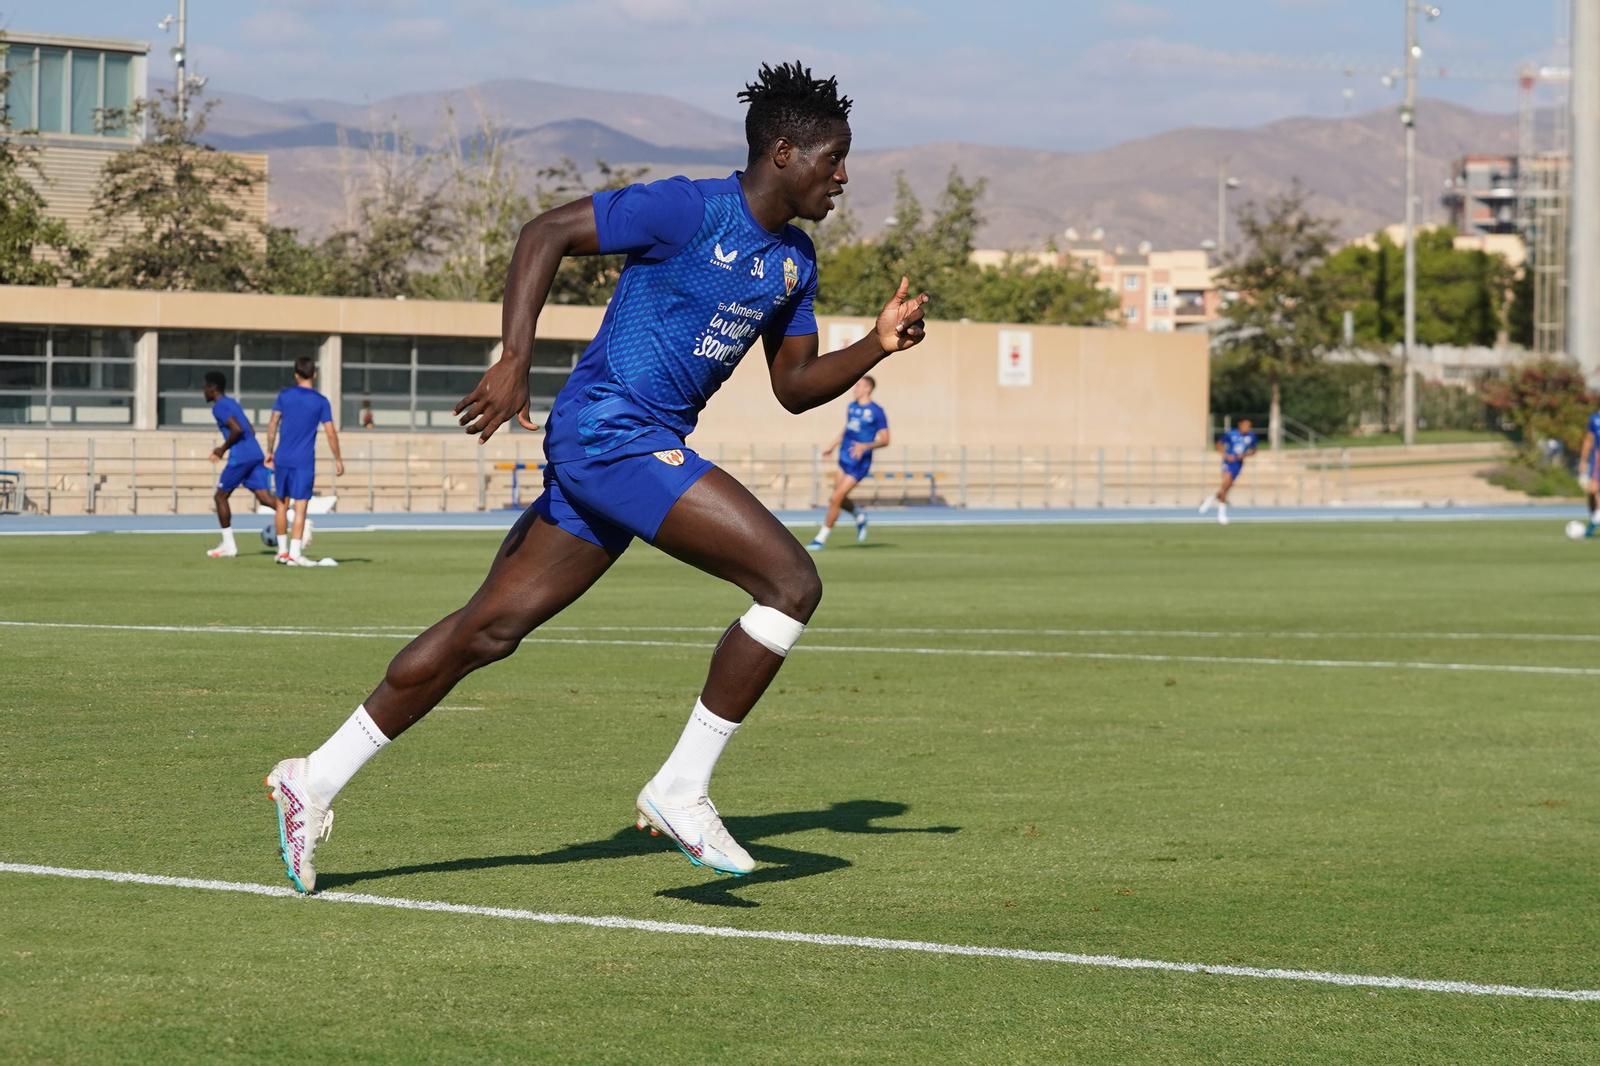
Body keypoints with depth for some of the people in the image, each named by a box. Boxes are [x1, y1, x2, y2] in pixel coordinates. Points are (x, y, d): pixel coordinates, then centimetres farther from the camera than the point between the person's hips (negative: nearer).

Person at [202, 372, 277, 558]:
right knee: (265, 497, -2)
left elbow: (237, 429, -19)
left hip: (240, 458, -8)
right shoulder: (232, 403, 23)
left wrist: (223, 449, -6)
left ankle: (228, 545, 9)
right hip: (256, 455, 8)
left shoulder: (219, 407, -5)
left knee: (221, 496, 8)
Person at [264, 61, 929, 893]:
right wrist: (514, 360, -21)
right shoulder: (689, 210, -12)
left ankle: (315, 780, 15)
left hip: (649, 447, 9)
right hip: (611, 429, -9)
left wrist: (878, 345, 4)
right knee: (791, 583, -14)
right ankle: (681, 787, -7)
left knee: (491, 628, 10)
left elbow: (794, 387, 20)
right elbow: (545, 233, -12)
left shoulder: (794, 260, 15)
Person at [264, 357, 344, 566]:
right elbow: (331, 433, -4)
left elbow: (272, 425, 3)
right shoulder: (321, 402, -2)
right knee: (300, 507, -4)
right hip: (304, 462, -2)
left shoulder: (284, 396, 3)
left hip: (282, 459, 2)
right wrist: (338, 460, 5)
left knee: (281, 504, 15)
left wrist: (269, 451, 13)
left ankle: (282, 551, 21)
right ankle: (294, 554, -11)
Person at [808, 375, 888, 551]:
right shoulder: (851, 407, 9)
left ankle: (821, 539, -2)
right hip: (844, 460, 7)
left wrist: (865, 446, -25)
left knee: (836, 498, -11)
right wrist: (833, 446, 19)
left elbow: (885, 440, -11)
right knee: (838, 500, 8)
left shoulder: (877, 412, -11)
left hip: (859, 463, -7)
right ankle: (859, 514, 39)